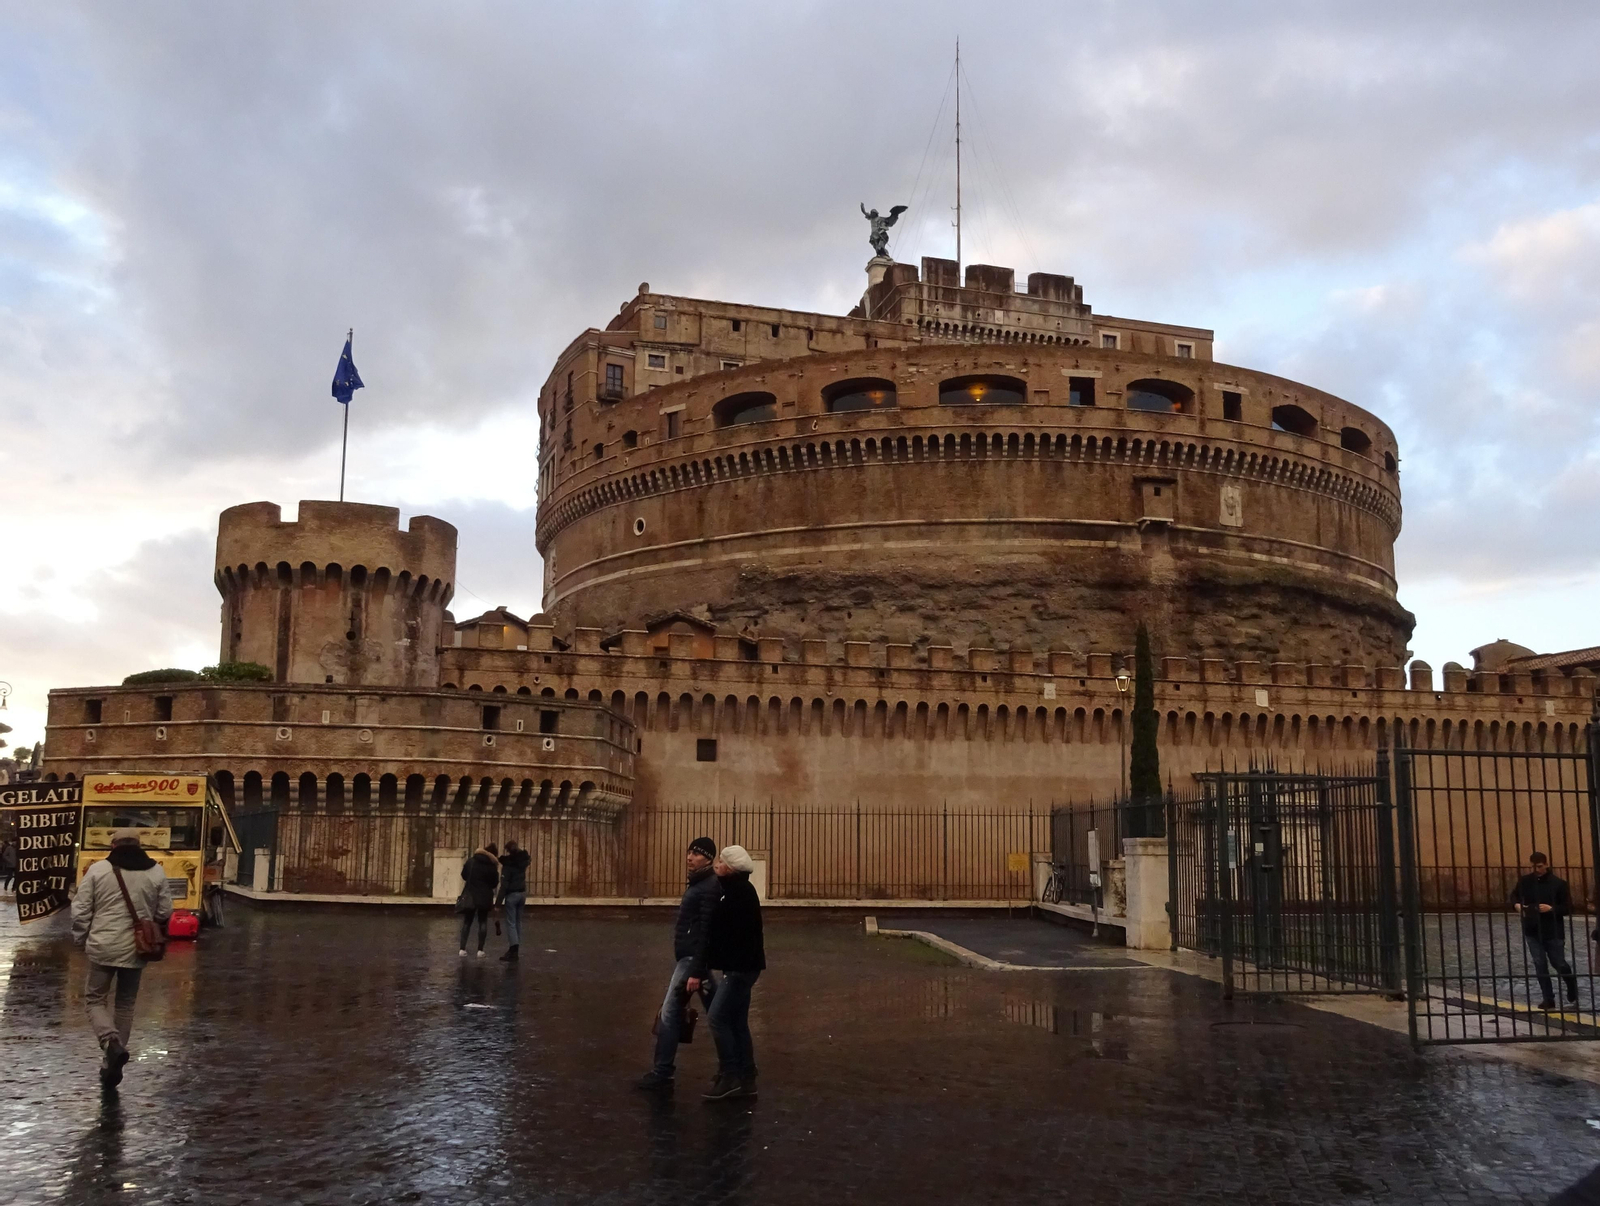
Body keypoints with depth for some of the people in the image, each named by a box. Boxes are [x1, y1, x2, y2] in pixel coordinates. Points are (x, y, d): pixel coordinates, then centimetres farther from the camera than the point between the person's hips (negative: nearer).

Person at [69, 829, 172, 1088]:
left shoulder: (98, 869, -5)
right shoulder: (156, 872, 0)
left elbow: (80, 910, -4)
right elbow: (164, 913, 4)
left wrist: (81, 940, 10)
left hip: (103, 946, -2)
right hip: (137, 948, 2)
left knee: (95, 997, 13)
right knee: (126, 1004, 15)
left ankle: (111, 1042, -12)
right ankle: (112, 1063, 18)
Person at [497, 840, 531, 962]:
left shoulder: (507, 864, -16)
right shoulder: (523, 860, 2)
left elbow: (504, 884, -19)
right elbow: (528, 858, 30)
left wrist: (499, 901, -17)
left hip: (511, 895, -7)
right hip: (522, 893, 7)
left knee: (510, 923, -5)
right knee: (518, 921, 14)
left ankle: (513, 951, -12)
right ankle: (515, 949, 18)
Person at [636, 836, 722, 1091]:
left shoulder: (709, 888, -17)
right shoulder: (699, 883, 13)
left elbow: (706, 932, -22)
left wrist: (696, 971, -24)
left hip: (693, 958, -10)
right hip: (689, 957, 10)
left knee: (670, 1013, -5)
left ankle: (662, 1073, 1)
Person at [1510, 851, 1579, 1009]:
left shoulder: (1558, 883, -9)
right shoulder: (1525, 881, 0)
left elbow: (1568, 909, -6)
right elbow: (1514, 895, 17)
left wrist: (1551, 909, -22)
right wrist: (1516, 904, -5)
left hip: (1554, 932, -3)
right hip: (1532, 932, 3)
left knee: (1559, 964, 7)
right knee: (1540, 965, 2)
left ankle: (1573, 990, 36)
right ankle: (1549, 999, 11)